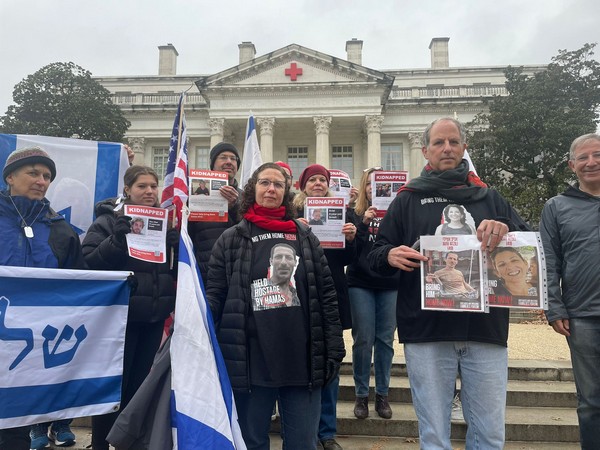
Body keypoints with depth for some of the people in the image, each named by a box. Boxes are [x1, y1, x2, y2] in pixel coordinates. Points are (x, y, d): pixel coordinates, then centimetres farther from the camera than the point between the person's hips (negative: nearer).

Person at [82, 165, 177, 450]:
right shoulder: (109, 220, -4)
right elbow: (88, 262, -13)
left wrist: (177, 242, -7)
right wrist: (117, 240, -25)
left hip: (154, 317, 5)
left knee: (140, 384, 16)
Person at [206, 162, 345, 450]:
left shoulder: (305, 237, 8)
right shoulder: (230, 240, 4)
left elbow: (326, 294, 6)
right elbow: (213, 297, 1)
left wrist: (334, 350, 1)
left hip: (303, 359, 1)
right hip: (251, 361, -1)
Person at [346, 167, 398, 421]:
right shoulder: (354, 214, 5)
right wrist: (363, 223, -15)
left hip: (390, 284, 1)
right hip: (361, 283, -1)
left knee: (385, 340, 7)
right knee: (363, 340, 2)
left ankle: (382, 395, 21)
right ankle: (361, 395, 16)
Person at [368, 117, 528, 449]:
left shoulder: (489, 198, 15)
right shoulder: (407, 201, 11)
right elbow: (375, 256, 7)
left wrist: (505, 229, -14)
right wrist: (390, 255, -17)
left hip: (486, 330, 2)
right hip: (426, 331, -1)